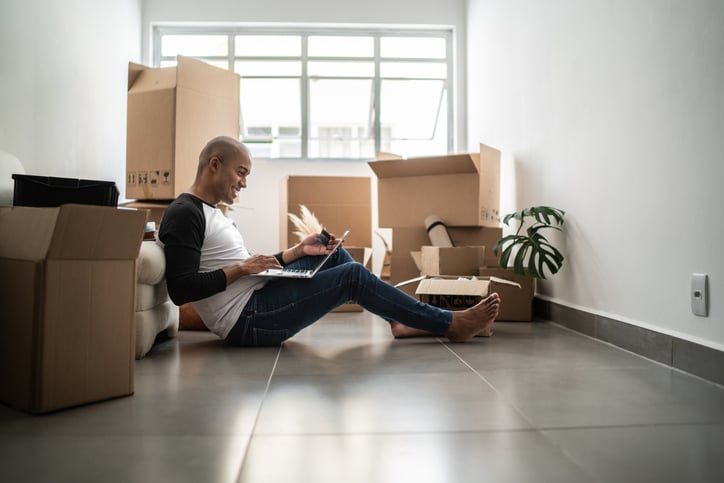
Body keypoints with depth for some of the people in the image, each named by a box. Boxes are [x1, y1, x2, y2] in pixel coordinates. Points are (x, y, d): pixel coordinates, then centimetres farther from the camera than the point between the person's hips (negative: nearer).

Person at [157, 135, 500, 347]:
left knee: (333, 256, 10)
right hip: (247, 322, -10)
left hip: (258, 298, 10)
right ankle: (452, 325, -4)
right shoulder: (184, 214, -14)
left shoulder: (210, 212, 17)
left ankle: (400, 321, 11)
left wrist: (298, 250, 8)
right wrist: (241, 268, -19)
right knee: (352, 275, -14)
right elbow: (181, 289, -23)